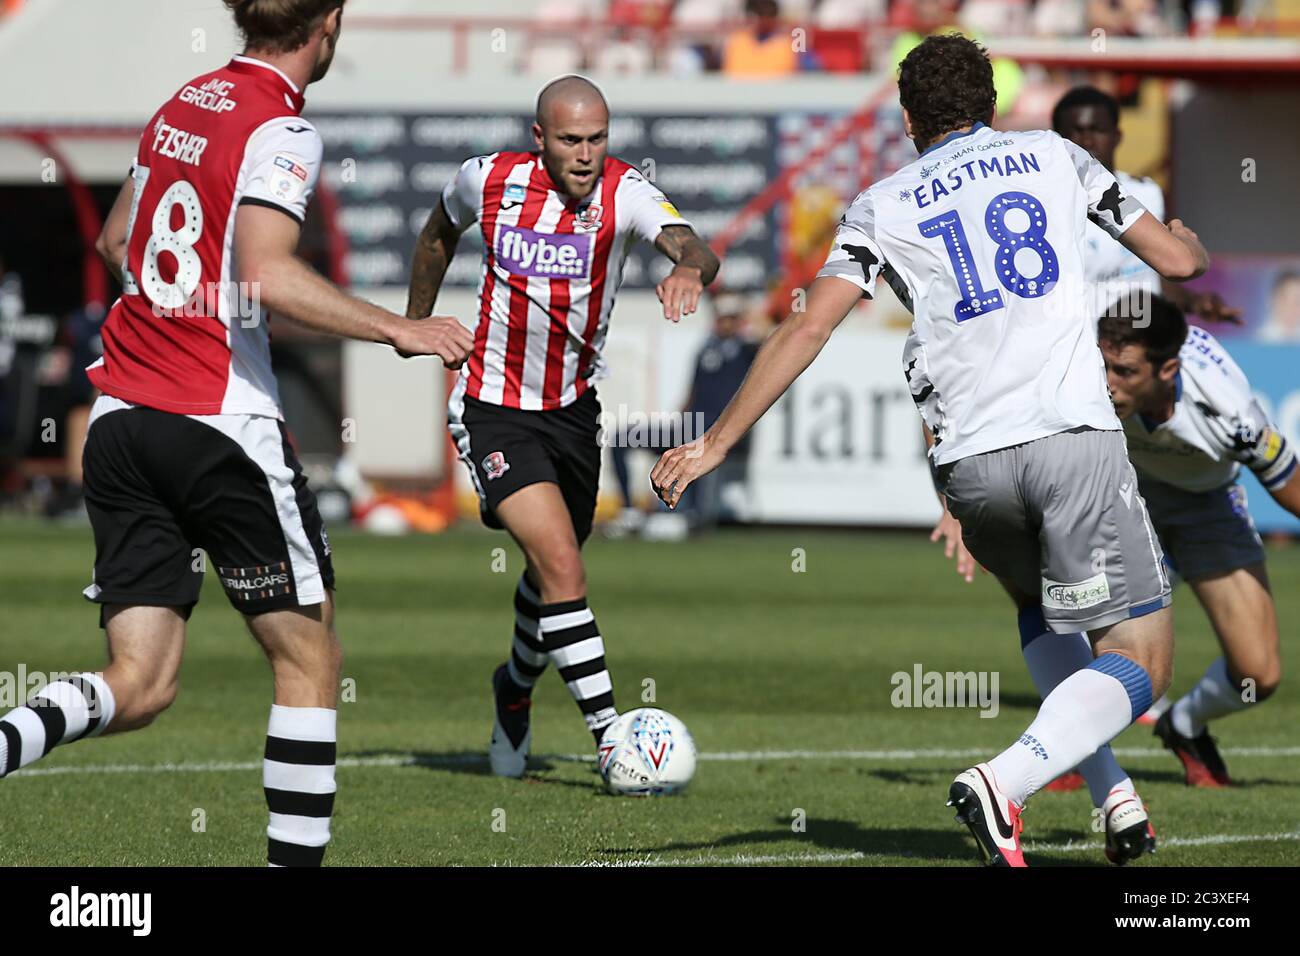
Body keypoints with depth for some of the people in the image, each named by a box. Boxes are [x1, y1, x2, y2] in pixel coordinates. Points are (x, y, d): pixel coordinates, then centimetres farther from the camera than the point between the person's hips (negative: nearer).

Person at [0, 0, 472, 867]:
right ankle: (296, 856, 6)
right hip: (222, 425, -7)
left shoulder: (181, 107, 14)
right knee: (310, 660, 9)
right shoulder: (281, 130, -10)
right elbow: (266, 275, -24)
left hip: (120, 420, 7)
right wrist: (399, 330, -20)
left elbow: (116, 241, 27)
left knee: (139, 687, 4)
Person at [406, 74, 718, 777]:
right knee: (562, 567, -19)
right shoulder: (489, 180, -11)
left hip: (572, 408, 3)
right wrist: (415, 322, 21)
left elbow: (694, 251, -34)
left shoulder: (623, 192, -15)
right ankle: (610, 739, -18)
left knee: (550, 573, 19)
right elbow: (439, 232, 13)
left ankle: (515, 692, 49)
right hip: (492, 410, -3)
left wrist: (690, 269, -58)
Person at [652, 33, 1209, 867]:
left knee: (1043, 611, 32)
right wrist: (1187, 241, 44)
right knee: (1140, 660, -2)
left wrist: (715, 444, 6)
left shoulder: (883, 206, 12)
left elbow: (806, 331, 2)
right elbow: (1178, 262, 18)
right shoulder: (1053, 156, 13)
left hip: (970, 459, 3)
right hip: (1075, 433, -3)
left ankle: (1113, 791, 19)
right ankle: (1002, 785, -25)